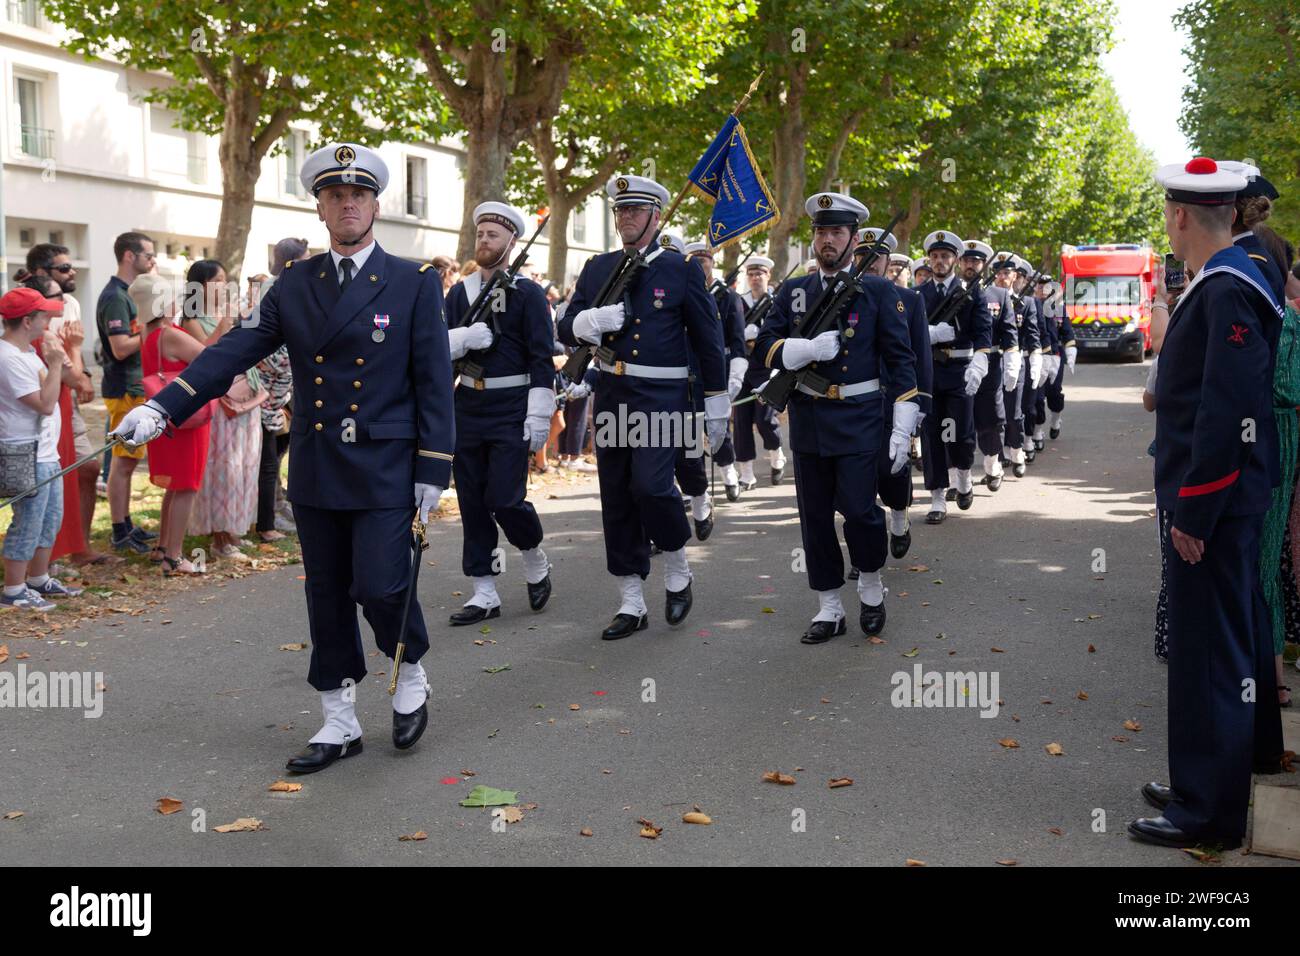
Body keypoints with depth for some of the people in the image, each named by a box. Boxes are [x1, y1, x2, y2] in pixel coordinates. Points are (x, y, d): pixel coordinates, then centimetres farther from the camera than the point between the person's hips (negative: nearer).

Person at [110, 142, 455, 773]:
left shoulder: (415, 283, -2)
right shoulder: (294, 284, 7)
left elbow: (433, 380, -3)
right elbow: (234, 351, -1)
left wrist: (432, 467, -8)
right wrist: (163, 406, -13)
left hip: (384, 467, -4)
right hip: (314, 468, 4)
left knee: (379, 586, -11)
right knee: (327, 597, 10)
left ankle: (411, 675, 20)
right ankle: (339, 723, 22)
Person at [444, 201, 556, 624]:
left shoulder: (528, 293, -3)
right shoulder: (460, 292, 11)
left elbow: (542, 360, -8)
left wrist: (539, 419, -14)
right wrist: (464, 337, -16)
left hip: (511, 410, -5)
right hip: (467, 408, 5)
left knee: (505, 499, -10)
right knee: (471, 502, 5)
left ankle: (535, 560, 19)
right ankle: (484, 592, 14)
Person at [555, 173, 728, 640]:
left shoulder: (682, 269, -1)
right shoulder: (597, 268, 10)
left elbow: (708, 339, 2)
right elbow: (566, 329, 8)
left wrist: (716, 405, 0)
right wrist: (588, 321, -16)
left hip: (661, 396, -5)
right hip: (611, 395, 5)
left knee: (650, 484, -18)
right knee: (616, 498, 6)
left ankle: (678, 571, 10)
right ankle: (631, 605, 15)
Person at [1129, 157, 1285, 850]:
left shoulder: (1226, 292, -20)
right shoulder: (1222, 283, 11)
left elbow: (1227, 411, -25)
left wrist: (1193, 511, -20)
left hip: (1213, 503, -10)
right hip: (1224, 501, 10)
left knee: (1210, 646, -2)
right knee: (1236, 634, 20)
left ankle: (1209, 807, 7)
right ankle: (1248, 758, 36)